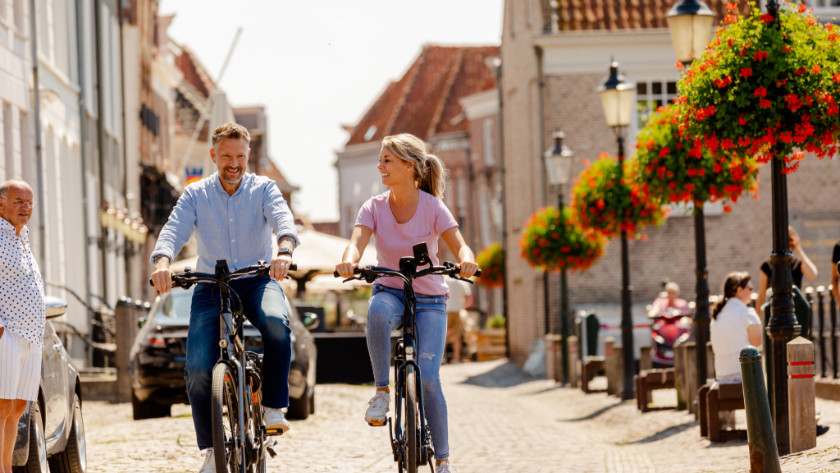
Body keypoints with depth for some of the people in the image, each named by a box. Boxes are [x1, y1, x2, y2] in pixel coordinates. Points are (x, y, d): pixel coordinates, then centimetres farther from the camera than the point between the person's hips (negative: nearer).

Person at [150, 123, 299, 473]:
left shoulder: (263, 189, 2)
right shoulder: (196, 195, 4)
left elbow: (283, 218, -18)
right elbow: (173, 230, -12)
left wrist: (284, 251, -41)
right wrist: (162, 262, -35)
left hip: (257, 280, -1)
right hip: (211, 286, 1)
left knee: (276, 324, -36)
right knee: (199, 371, -14)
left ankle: (274, 407, -18)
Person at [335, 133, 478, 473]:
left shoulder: (432, 207, -9)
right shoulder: (374, 207, -5)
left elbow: (459, 246, -18)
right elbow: (357, 241, -20)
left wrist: (466, 260, -43)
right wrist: (349, 260, -44)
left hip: (429, 300, -1)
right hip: (390, 291, 1)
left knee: (428, 376, -16)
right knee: (377, 310, -39)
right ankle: (382, 391, -25)